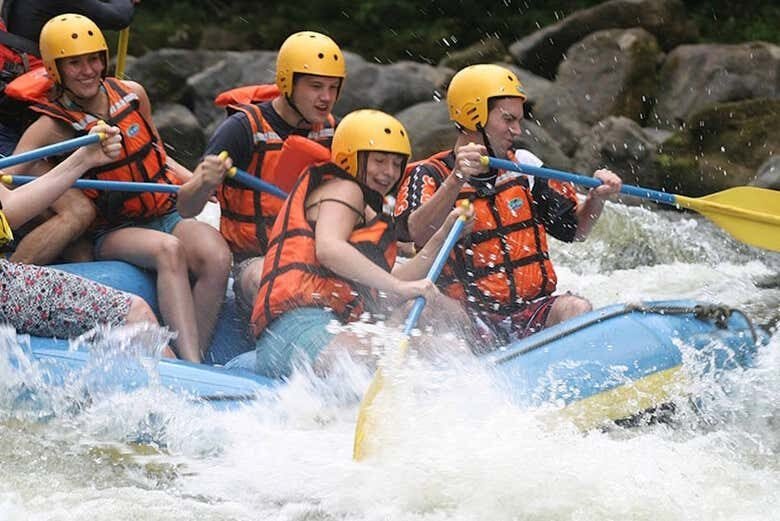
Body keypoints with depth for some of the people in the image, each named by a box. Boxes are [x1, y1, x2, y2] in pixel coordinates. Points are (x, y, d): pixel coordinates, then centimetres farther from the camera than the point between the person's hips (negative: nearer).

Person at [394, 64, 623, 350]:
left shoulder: (523, 166, 16)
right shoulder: (428, 176, 2)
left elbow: (572, 229, 22)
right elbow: (418, 234, -20)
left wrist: (596, 198, 1)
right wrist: (457, 179, -31)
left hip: (532, 310, 4)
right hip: (470, 315, -4)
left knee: (576, 309, -26)